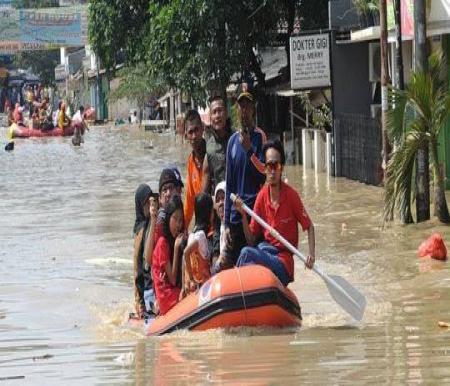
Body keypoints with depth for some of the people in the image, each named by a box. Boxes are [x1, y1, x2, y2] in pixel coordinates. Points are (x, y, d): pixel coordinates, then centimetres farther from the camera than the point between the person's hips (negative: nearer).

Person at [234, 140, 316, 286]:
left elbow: (309, 227, 0)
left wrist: (311, 255, -15)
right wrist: (243, 215, -8)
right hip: (267, 251, 4)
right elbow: (251, 240, 8)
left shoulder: (291, 195, -10)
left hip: (285, 264, -4)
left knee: (246, 253, -26)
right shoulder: (262, 196, 4)